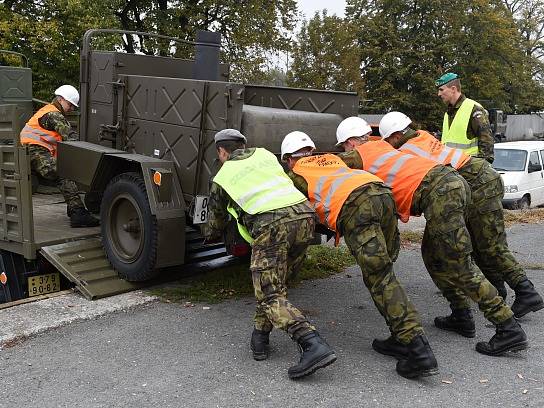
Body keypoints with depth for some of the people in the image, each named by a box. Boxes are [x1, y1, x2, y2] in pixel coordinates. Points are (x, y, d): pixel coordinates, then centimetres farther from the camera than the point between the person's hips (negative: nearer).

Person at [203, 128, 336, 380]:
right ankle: (260, 336, 21)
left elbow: (216, 223, 33)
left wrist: (209, 236, 56)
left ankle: (313, 345, -21)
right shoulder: (264, 154, 27)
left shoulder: (222, 177, 20)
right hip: (304, 214, 5)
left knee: (271, 296, -4)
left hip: (271, 224, -5)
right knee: (272, 284, 21)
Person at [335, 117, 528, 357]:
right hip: (452, 178, 9)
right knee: (432, 254, 21)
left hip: (438, 192, -9)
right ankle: (462, 318, 24)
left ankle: (509, 330, -3)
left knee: (460, 267, -4)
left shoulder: (357, 154, 9)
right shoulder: (382, 146, 29)